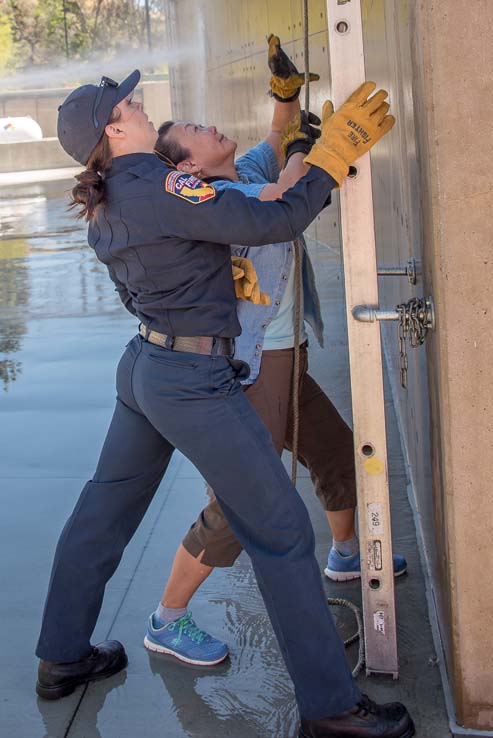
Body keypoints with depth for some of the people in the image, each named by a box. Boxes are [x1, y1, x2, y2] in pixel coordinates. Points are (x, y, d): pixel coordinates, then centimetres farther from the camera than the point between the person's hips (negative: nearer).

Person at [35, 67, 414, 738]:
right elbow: (274, 222, -19)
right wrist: (333, 153, -11)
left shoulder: (105, 206, 9)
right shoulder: (158, 188, -19)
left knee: (103, 513, 19)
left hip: (142, 368, 10)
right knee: (281, 532, -1)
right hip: (193, 380, -9)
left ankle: (62, 658, 35)